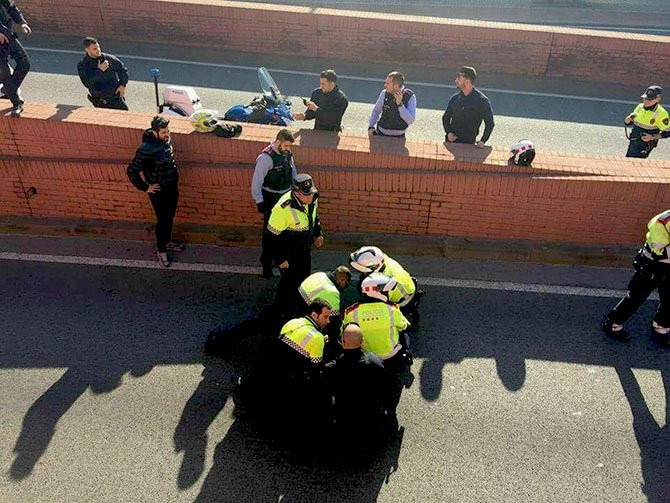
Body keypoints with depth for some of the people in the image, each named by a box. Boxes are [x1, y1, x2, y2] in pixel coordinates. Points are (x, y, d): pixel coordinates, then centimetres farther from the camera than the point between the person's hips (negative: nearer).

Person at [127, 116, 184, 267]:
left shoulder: (166, 139, -6)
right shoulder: (147, 149, -29)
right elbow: (131, 171, -24)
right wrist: (145, 188, -17)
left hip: (173, 186, 7)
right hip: (158, 191, -7)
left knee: (170, 217, 22)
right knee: (162, 221, 8)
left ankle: (167, 242, 45)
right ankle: (161, 250, 28)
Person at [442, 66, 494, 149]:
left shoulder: (482, 100, -5)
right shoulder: (454, 98, 7)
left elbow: (489, 123, 0)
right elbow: (446, 118, 17)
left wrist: (483, 141, -7)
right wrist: (448, 132, 0)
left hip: (469, 142, -3)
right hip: (451, 141, 4)